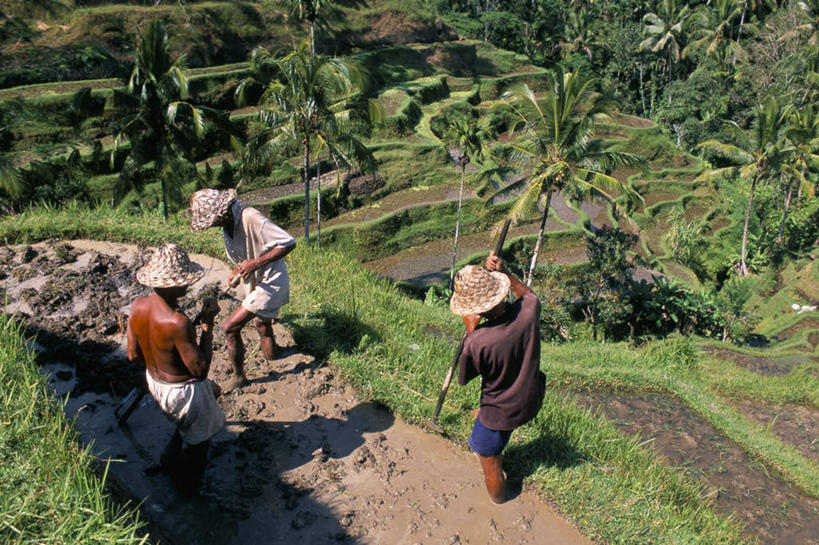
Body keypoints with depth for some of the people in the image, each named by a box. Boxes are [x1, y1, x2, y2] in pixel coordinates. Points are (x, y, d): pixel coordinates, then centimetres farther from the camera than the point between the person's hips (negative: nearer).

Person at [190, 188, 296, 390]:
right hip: (254, 282, 9)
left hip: (270, 283, -9)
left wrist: (256, 263, -35)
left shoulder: (251, 219, -29)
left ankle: (238, 376, 7)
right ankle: (271, 354, 53)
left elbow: (288, 242, -32)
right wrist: (236, 271, 1)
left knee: (230, 328, -9)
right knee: (261, 324, 28)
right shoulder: (228, 223, 0)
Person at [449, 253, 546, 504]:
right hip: (531, 400, 5)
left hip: (502, 412, -5)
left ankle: (497, 496, 49)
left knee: (490, 459, 24)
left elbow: (463, 379, -13)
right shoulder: (527, 313, -25)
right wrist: (504, 273, -2)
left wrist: (470, 330, -11)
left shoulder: (477, 341, -37)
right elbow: (528, 294, 4)